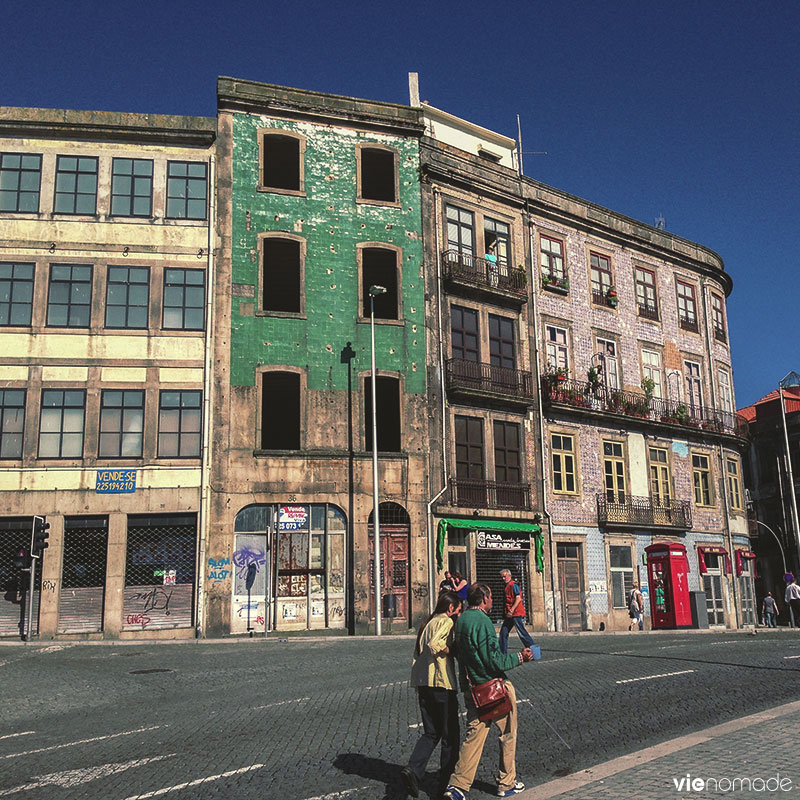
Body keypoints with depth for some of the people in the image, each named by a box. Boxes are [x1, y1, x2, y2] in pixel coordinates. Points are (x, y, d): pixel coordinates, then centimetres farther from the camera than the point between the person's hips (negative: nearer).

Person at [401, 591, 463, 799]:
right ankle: (446, 783, 12)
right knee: (450, 735, 6)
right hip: (442, 683, -8)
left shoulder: (427, 623, 17)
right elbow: (435, 644, -27)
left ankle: (413, 769, -6)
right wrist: (450, 651, -10)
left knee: (431, 733, 14)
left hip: (423, 683, 8)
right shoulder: (446, 621, -8)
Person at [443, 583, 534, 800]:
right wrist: (519, 657, -8)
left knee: (474, 735, 9)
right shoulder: (482, 621, -20)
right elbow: (494, 660, -21)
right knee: (508, 735, 11)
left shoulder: (461, 620, 6)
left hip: (470, 688, 7)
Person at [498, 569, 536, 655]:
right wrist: (506, 611, 18)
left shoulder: (513, 585, -10)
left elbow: (518, 599, -19)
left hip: (516, 614, -10)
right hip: (510, 615, 10)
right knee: (503, 632, 8)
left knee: (522, 633, -7)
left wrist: (511, 611, -23)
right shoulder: (507, 586, 19)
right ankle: (503, 652, 12)